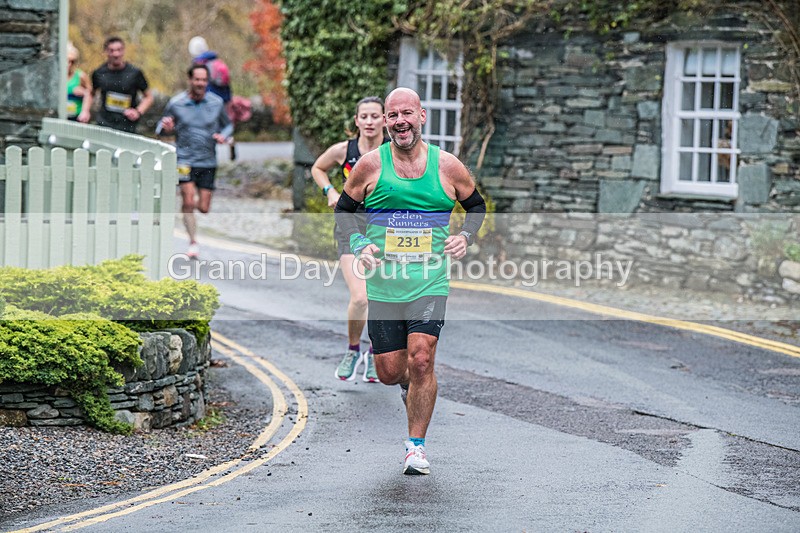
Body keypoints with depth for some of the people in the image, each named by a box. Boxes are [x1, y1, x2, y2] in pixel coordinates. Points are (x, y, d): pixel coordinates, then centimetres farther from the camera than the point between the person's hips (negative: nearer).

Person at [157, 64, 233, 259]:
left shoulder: (216, 103, 1)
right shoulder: (176, 103, -3)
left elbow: (228, 125, 14)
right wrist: (165, 127, -17)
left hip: (208, 162, 2)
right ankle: (193, 242, 0)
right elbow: (160, 128, 7)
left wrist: (223, 136, -8)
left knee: (204, 208, 2)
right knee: (189, 202, -13)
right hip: (185, 160, -2)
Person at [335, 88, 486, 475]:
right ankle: (411, 385, 41)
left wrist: (465, 237, -1)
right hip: (383, 286, 1)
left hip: (430, 284, -1)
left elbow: (476, 205, 18)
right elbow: (344, 210, 12)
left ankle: (416, 446, -3)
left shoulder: (447, 166, 0)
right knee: (389, 372, 3)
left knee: (421, 360, -16)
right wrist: (360, 246, -5)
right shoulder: (370, 166, -1)